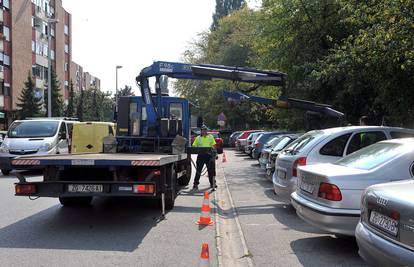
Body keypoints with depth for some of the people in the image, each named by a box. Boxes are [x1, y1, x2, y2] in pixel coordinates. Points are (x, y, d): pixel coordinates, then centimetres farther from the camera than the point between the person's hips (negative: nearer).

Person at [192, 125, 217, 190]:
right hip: (200, 155, 0)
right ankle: (196, 184, 5)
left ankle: (212, 183, 17)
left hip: (209, 155, 0)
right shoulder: (198, 138, 8)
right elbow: (194, 146, 6)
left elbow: (214, 146, 6)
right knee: (198, 170, 0)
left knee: (211, 170, 6)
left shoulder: (210, 137, 9)